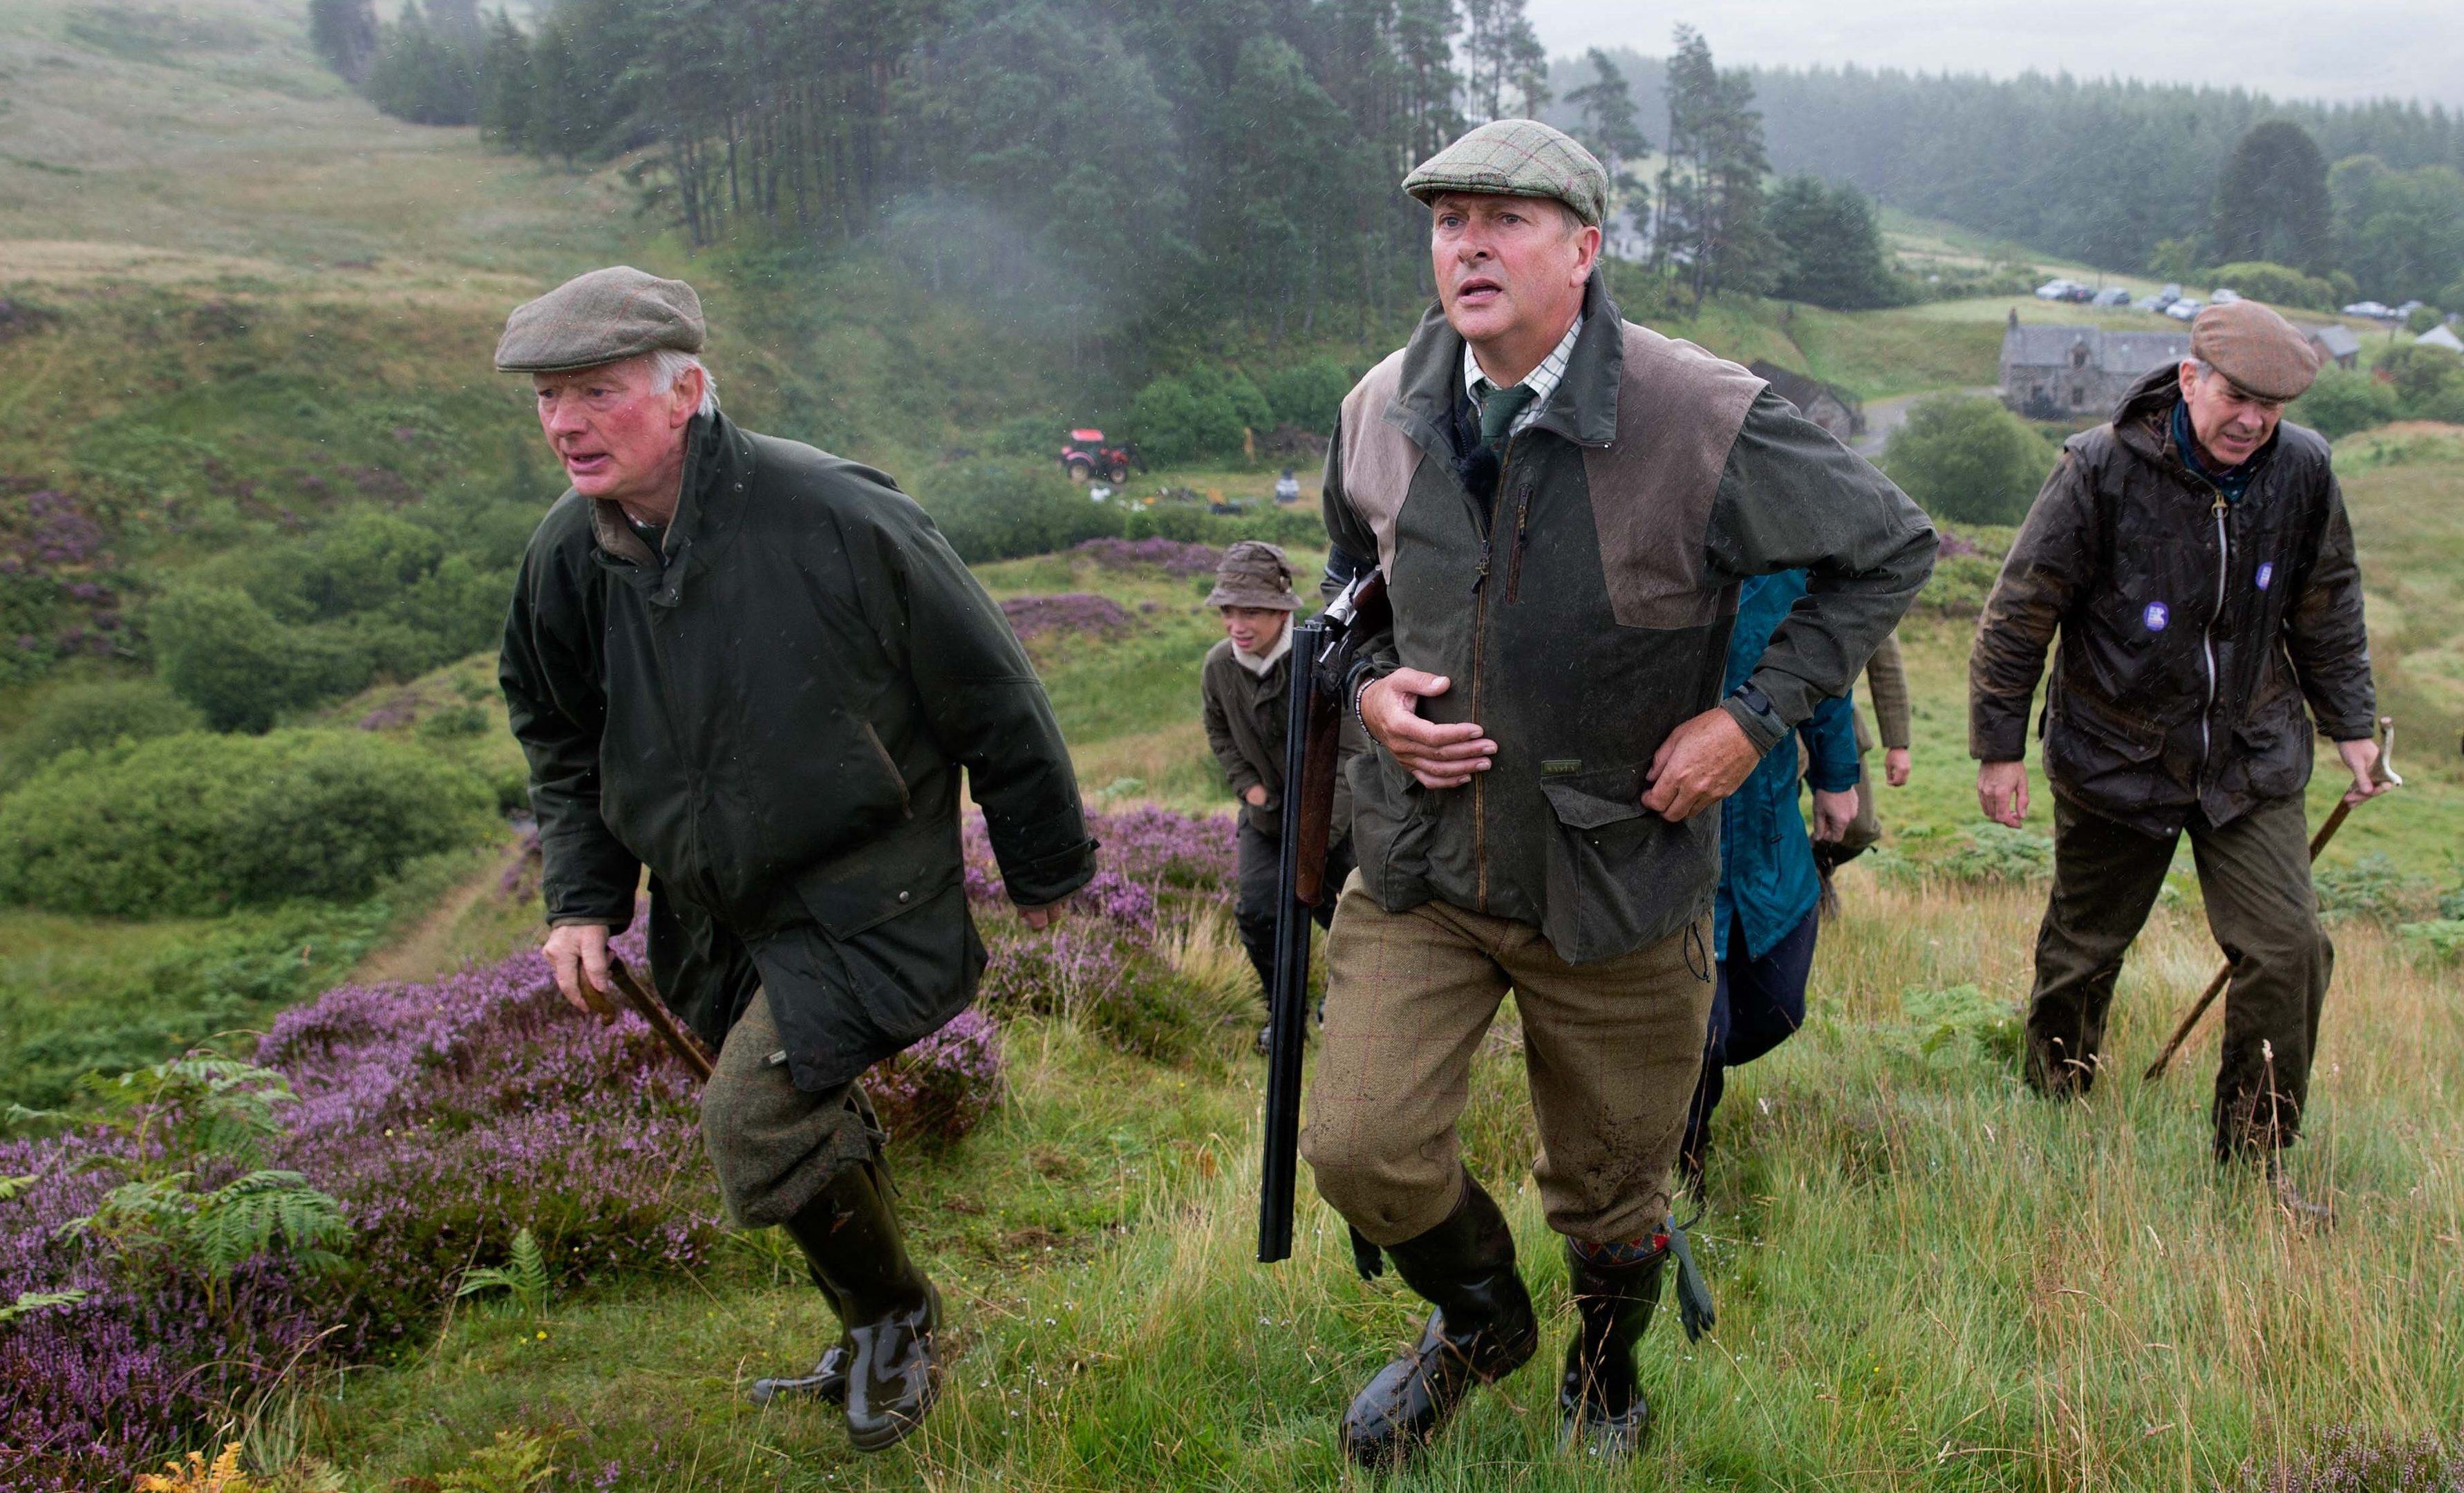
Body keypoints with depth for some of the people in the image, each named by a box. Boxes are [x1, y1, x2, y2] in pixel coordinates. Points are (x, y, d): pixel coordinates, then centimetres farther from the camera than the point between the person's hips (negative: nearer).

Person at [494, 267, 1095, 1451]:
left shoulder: (836, 519, -23)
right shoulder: (568, 555, -6)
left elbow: (993, 699, -11)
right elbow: (560, 740, 14)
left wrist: (1043, 868, -1)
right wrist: (581, 897, 2)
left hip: (860, 899, -6)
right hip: (713, 913, 6)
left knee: (756, 1122, -19)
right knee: (810, 1127, 18)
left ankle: (898, 1318, 9)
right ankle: (874, 1345, 43)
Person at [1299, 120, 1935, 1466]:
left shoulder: (1705, 421, -17)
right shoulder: (1381, 412, -3)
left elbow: (1889, 548, -5)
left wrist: (1755, 716, -12)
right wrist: (1369, 685, -3)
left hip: (1614, 880, -2)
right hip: (1420, 862, 3)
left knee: (1608, 1192, 14)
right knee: (1362, 1149, -5)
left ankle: (1605, 1373, 49)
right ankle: (1480, 1320, 31)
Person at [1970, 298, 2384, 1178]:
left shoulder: (2302, 471, -6)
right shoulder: (2102, 470, -17)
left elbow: (2328, 610, 11)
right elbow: (2020, 612, -10)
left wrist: (2350, 725, 16)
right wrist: (1999, 746, -7)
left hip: (2251, 761, 3)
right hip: (2115, 764, -3)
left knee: (2289, 949, -6)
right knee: (2082, 951, 11)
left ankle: (2252, 1162, 11)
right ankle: (2051, 1112, 36)